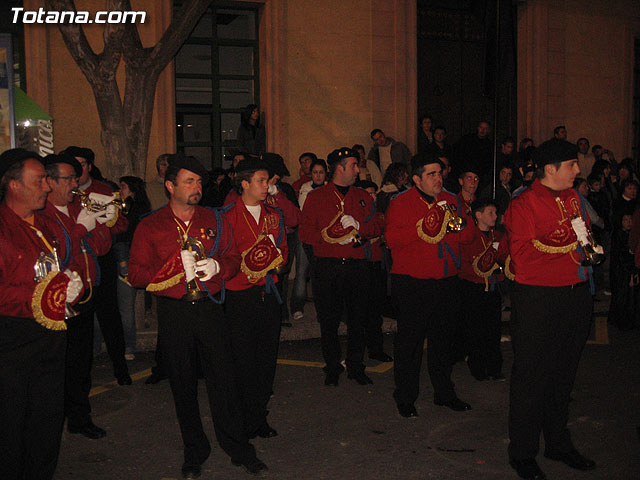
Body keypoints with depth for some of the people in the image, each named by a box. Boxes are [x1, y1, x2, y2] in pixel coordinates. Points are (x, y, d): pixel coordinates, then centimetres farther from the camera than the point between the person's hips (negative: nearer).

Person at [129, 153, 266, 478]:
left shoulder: (215, 220, 9)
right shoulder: (149, 227, 1)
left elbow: (234, 259, 11)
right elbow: (137, 274, -4)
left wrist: (217, 266, -12)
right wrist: (177, 267, -17)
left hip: (210, 308, 1)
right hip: (174, 313, -1)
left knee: (223, 381, 1)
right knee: (183, 386, 9)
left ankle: (240, 450, 17)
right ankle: (194, 453, 27)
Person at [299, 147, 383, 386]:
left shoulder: (363, 197, 14)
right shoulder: (316, 197, 3)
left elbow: (377, 227, 9)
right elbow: (305, 232, -4)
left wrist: (358, 227, -10)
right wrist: (330, 236, -17)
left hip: (357, 266, 3)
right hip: (327, 267, -3)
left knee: (358, 319, 7)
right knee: (329, 321, 3)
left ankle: (356, 366, 22)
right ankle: (332, 368, 18)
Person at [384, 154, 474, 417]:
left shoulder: (451, 200, 11)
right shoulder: (401, 203, -3)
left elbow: (466, 234, 9)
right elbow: (391, 237, -14)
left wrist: (453, 223, -11)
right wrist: (422, 229, -22)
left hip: (446, 281, 5)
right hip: (412, 284, -5)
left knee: (444, 338, 13)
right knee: (410, 340, 2)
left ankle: (444, 392, 29)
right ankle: (405, 397, 16)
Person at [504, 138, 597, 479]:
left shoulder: (574, 198, 14)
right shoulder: (523, 204, -8)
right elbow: (523, 254, -17)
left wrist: (587, 243, 7)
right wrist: (568, 240, -19)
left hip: (577, 295, 7)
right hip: (538, 300, -7)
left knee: (564, 374, 16)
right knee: (532, 376, 0)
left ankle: (558, 444, 32)